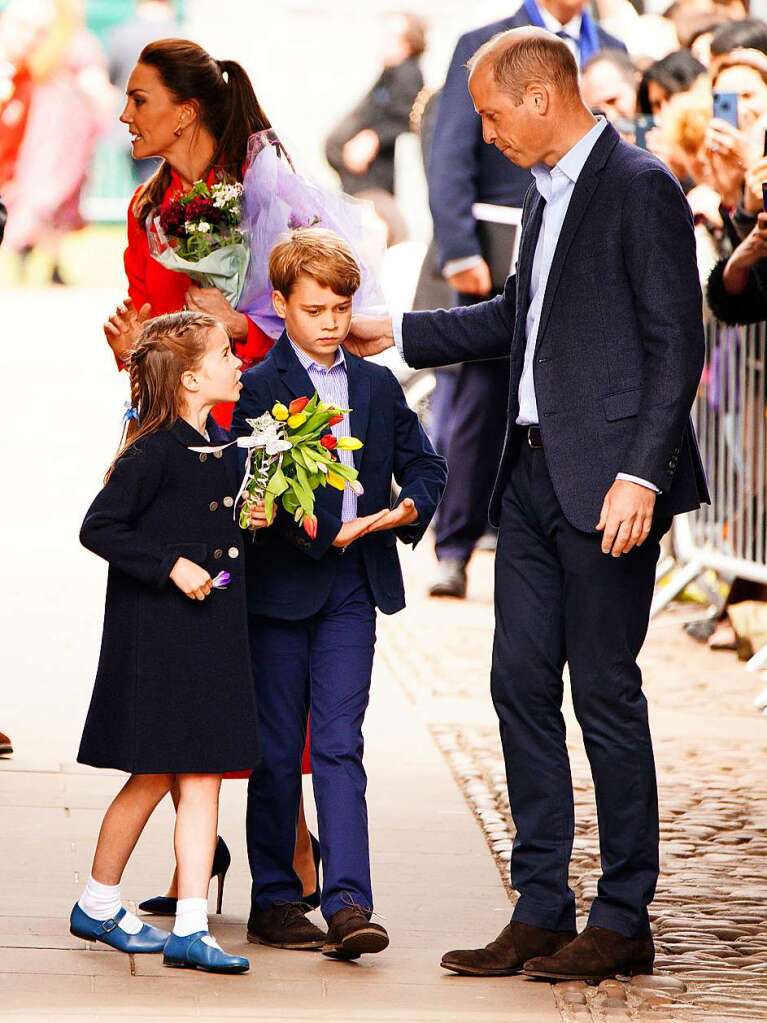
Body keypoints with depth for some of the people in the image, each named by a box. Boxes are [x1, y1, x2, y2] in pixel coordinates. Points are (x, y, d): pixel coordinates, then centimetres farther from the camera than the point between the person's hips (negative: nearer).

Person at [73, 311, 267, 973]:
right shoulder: (155, 451, -14)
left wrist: (249, 521, 3)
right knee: (153, 776, 1)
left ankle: (190, 930, 2)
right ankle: (97, 906, 20)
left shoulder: (222, 446, 9)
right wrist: (171, 566, -20)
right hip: (155, 637, -7)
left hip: (214, 634, 7)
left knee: (204, 777, 2)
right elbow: (98, 528, -16)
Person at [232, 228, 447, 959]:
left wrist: (411, 507, -6)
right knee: (276, 752, 5)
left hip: (352, 588, 3)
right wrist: (325, 535, -24)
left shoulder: (378, 386, 12)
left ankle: (348, 904, -12)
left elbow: (424, 465, 15)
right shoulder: (258, 388, -3)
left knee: (339, 746, -5)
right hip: (280, 587, -2)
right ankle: (274, 902, 14)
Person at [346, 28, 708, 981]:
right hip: (532, 474, 9)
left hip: (605, 483, -8)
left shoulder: (639, 188, -11)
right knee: (521, 682, 8)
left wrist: (641, 475, -20)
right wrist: (397, 332, 29)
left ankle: (623, 921, 7)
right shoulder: (544, 192, 15)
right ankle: (540, 911, 15)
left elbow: (676, 345, -14)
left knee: (605, 691, -2)